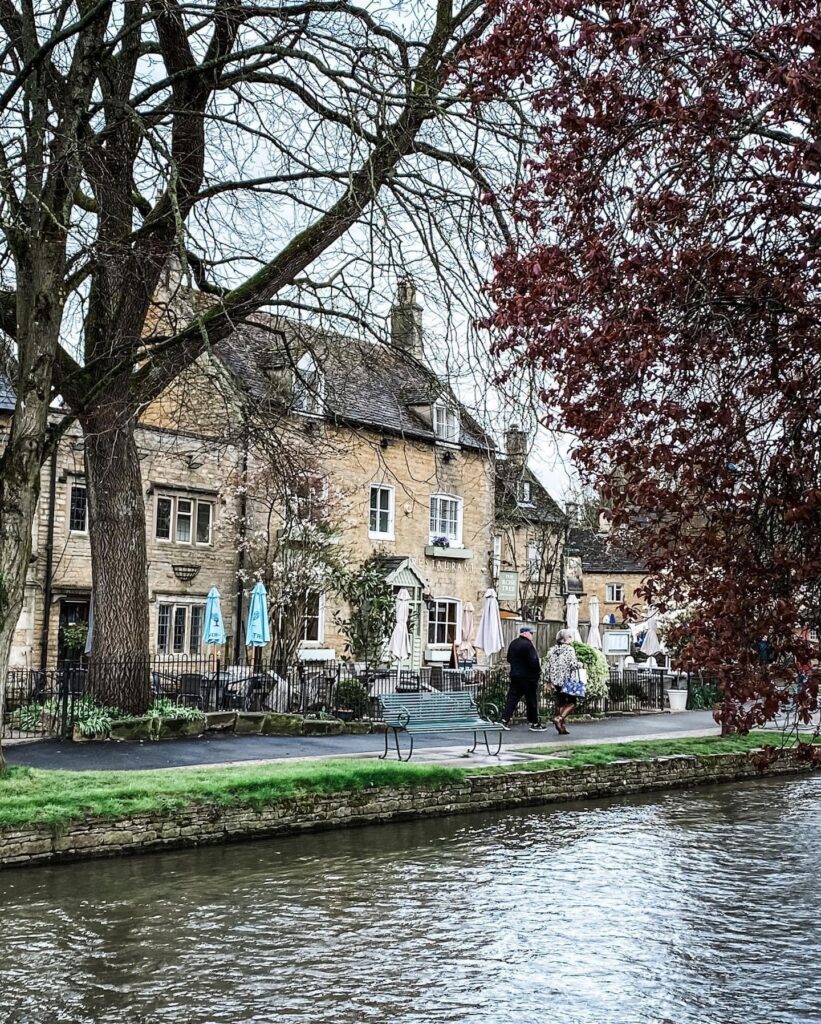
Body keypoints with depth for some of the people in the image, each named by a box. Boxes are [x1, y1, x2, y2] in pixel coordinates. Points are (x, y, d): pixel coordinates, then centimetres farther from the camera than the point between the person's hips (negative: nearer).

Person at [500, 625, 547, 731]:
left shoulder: (513, 644, 9)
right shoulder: (528, 645, -18)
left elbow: (509, 659, 18)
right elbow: (533, 662, -20)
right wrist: (538, 672, -6)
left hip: (515, 676, 8)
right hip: (528, 677, -8)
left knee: (512, 698, 9)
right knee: (532, 701, 3)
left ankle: (505, 720, 3)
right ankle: (534, 723, 10)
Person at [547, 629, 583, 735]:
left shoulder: (552, 650, 7)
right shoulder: (569, 649, -10)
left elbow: (548, 666, 9)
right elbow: (573, 664, -17)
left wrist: (550, 680, 16)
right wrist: (579, 665, 4)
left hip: (556, 681, 6)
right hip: (568, 681, -6)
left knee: (560, 703, 14)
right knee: (572, 702, 3)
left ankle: (562, 727, 14)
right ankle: (560, 719, -18)